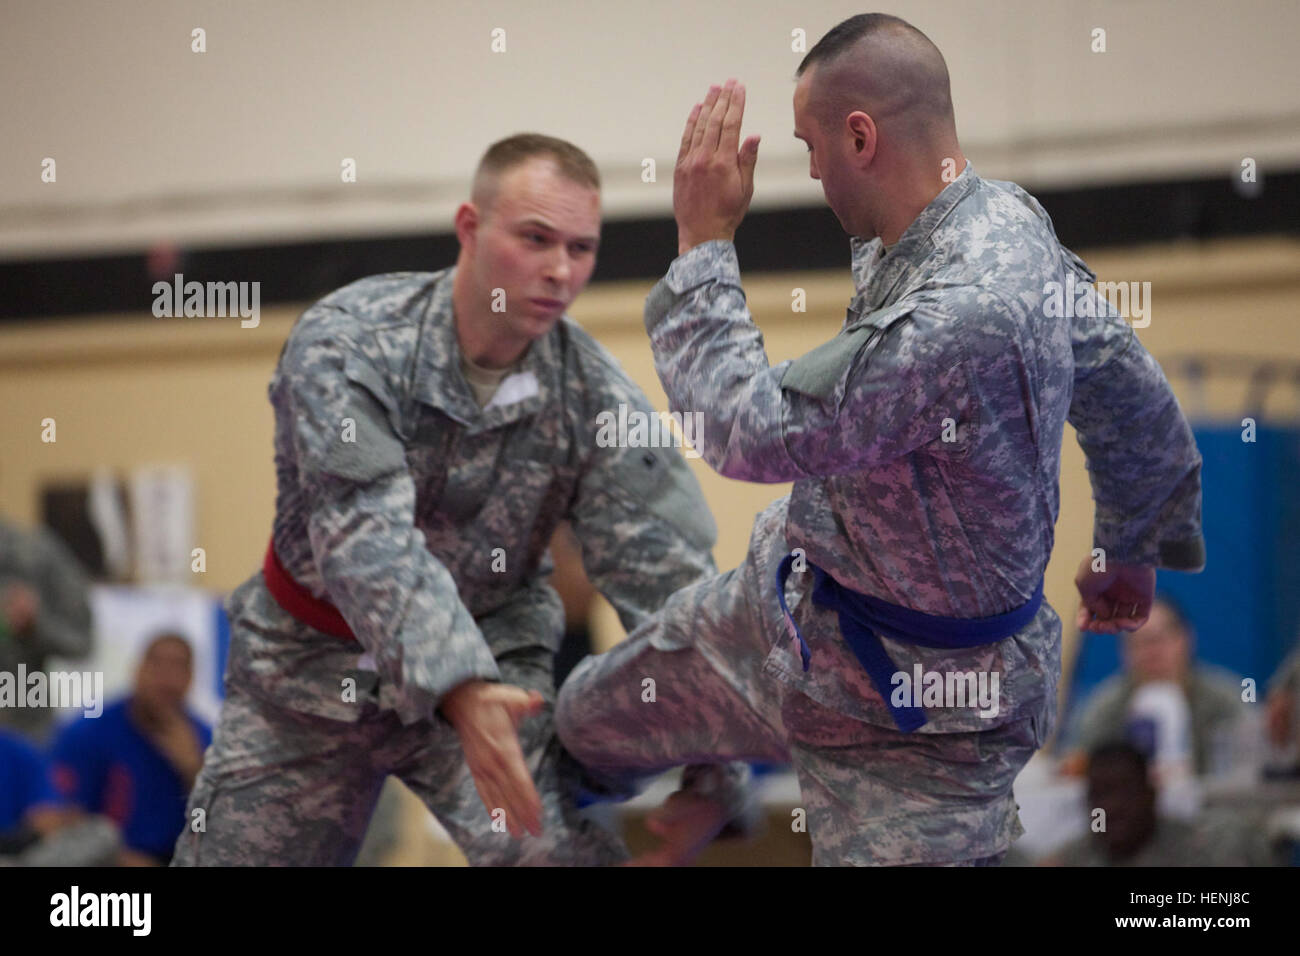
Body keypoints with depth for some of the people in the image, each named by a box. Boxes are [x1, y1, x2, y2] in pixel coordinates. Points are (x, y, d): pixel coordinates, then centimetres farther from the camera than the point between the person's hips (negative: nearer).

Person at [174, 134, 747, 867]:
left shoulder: (594, 395, -13)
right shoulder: (346, 343, -21)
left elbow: (667, 578, -17)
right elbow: (365, 534, -34)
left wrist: (708, 780, -27)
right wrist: (459, 691, -49)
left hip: (492, 658, 0)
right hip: (313, 668, 0)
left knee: (560, 847, -22)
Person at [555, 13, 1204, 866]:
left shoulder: (962, 317, -38)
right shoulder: (1004, 216, -7)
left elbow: (749, 431, -30)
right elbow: (1137, 400, 9)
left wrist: (702, 241, -21)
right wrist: (1134, 551, 27)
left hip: (917, 711, -9)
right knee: (593, 719, 24)